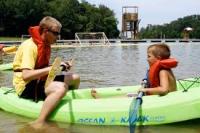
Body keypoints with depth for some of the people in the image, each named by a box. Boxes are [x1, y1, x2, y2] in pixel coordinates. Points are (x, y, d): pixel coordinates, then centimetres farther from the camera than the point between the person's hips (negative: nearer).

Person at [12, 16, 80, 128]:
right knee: (61, 87, -37)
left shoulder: (45, 45, 9)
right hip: (26, 86, -10)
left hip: (40, 81, 10)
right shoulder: (30, 46, -21)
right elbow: (26, 75, -31)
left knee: (75, 78, 10)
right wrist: (52, 68, -33)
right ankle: (39, 123, -35)